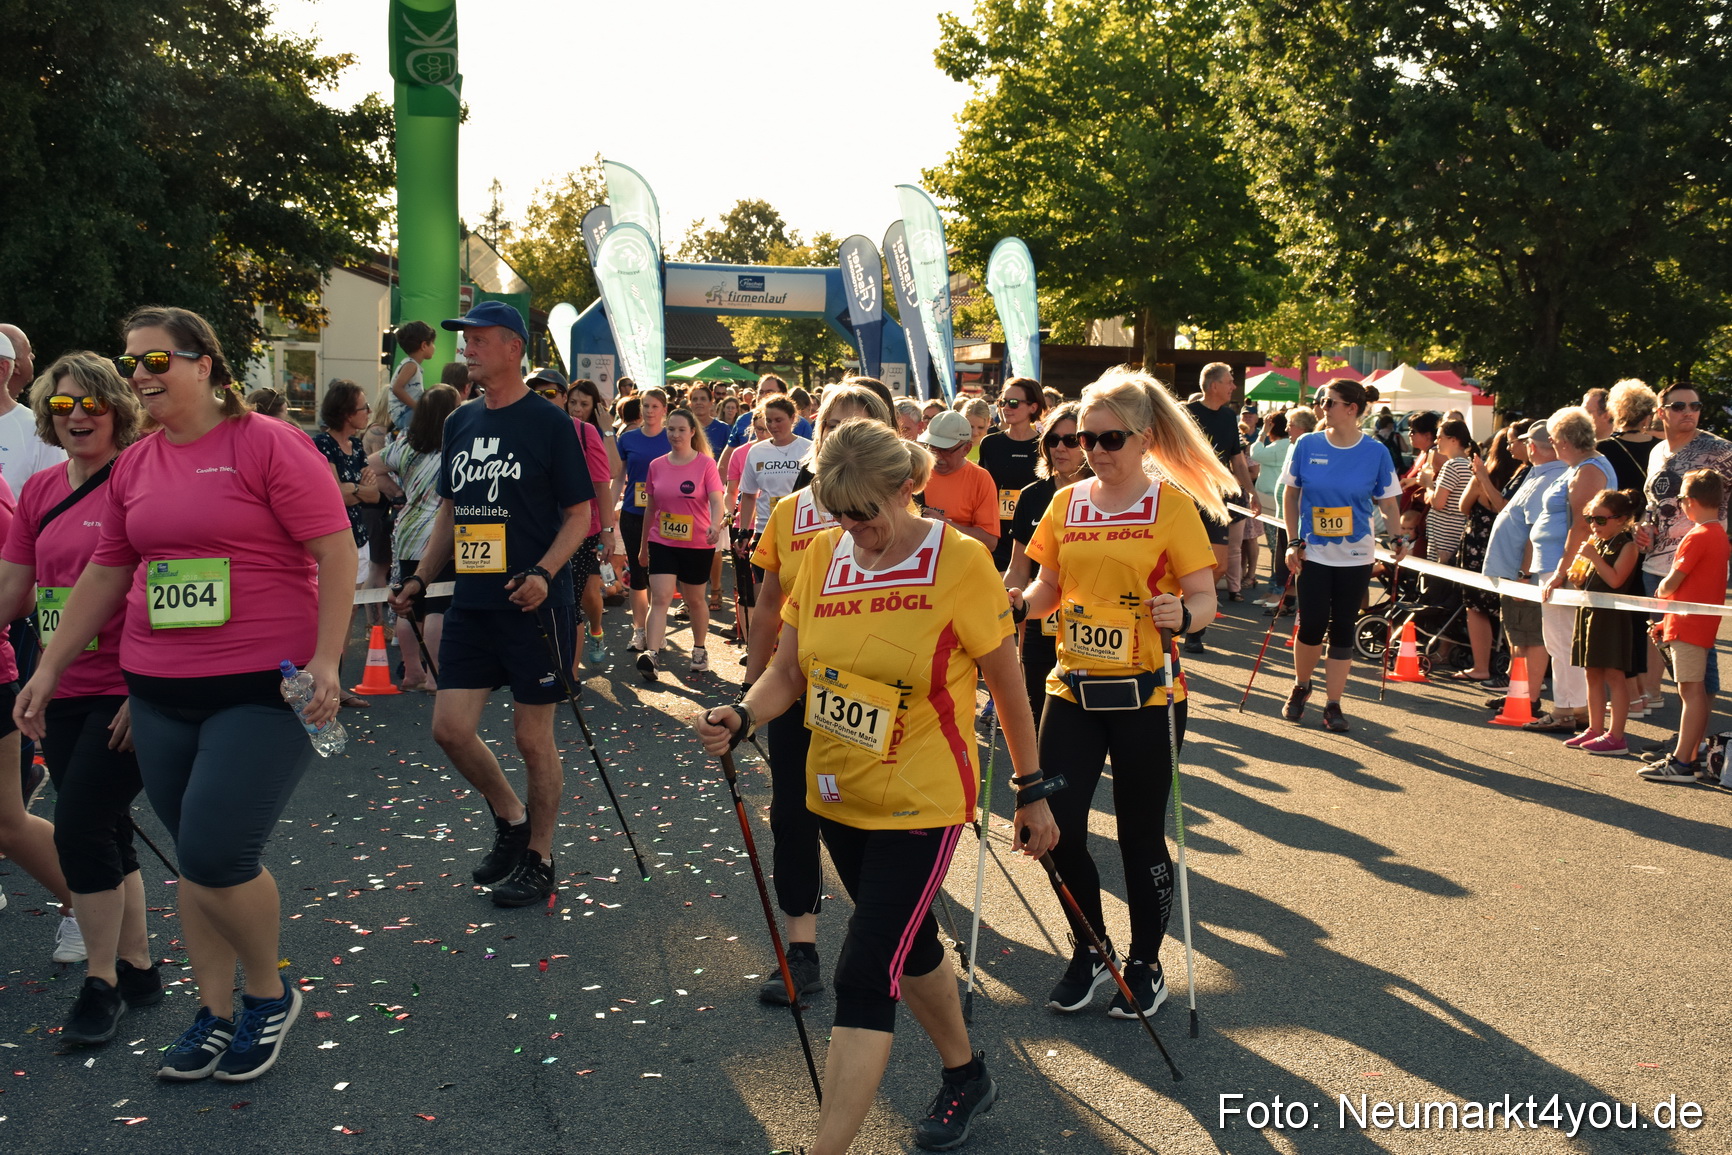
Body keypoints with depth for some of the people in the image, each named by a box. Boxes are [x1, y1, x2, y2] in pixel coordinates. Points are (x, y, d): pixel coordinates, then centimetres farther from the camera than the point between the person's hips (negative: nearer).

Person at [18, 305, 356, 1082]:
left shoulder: (266, 444, -8)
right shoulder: (134, 465, 11)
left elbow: (337, 551, -11)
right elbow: (105, 573, 19)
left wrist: (324, 659, -17)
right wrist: (50, 668, 18)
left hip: (264, 688, -6)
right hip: (159, 693, 6)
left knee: (217, 854, -10)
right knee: (195, 858, 11)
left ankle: (269, 995, 16)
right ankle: (215, 1016, 26)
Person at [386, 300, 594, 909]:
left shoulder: (549, 421, -6)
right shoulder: (459, 423, 12)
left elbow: (580, 513, -6)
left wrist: (544, 572, -21)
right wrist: (420, 578, 11)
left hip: (532, 604, -6)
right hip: (470, 602, 6)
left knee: (532, 735, 3)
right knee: (450, 727, 2)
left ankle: (538, 858, 20)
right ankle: (510, 816, 28)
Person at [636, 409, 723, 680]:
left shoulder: (706, 464, -6)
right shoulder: (657, 465, 4)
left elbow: (716, 501, -16)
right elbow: (651, 507, 12)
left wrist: (715, 525, -37)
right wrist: (643, 545, 16)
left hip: (698, 544, -2)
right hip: (662, 543, 2)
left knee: (695, 600, 12)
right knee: (660, 597, -11)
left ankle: (699, 650, 32)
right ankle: (651, 654, -19)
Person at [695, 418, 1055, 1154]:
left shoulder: (959, 563, -15)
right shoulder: (825, 556, -2)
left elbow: (1008, 685, -6)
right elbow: (788, 672, 2)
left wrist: (1032, 792, -1)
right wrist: (740, 718, -18)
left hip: (919, 804, -6)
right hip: (838, 798, 6)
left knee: (865, 976, -10)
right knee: (908, 947, 23)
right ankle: (966, 1075, 48)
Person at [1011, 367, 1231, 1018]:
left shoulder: (1173, 505, -6)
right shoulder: (1066, 504, 6)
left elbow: (1205, 600, -8)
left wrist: (1181, 615, -30)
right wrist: (1019, 602, -8)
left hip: (1144, 696, -4)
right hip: (1073, 690, 4)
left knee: (1140, 835, 6)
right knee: (1057, 827, 2)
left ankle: (1146, 965, 27)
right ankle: (1089, 952, 26)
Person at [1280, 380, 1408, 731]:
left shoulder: (1375, 452, -3)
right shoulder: (1307, 445, -3)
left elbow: (1388, 502, 4)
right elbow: (1290, 495, 4)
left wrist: (1399, 536, -13)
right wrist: (1293, 542, -3)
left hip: (1355, 557, 0)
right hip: (1313, 554, 0)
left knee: (1342, 629, 4)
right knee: (1312, 625, -3)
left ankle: (1333, 704, 13)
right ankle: (1300, 686, 24)